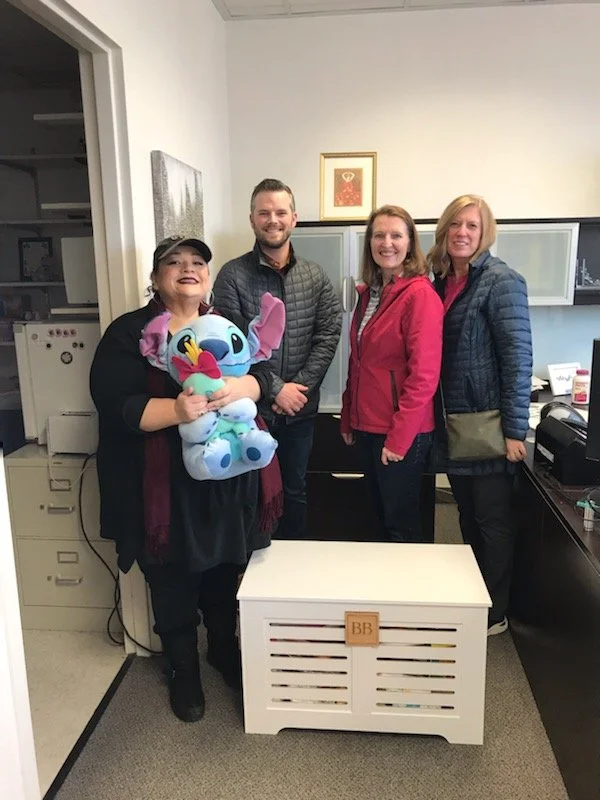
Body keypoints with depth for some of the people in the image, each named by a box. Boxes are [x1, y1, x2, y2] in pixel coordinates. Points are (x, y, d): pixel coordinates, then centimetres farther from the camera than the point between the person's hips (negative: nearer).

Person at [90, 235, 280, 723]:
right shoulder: (129, 332, -5)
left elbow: (263, 375, -4)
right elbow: (114, 405, -16)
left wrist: (239, 388, -26)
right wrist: (177, 411, -31)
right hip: (164, 484, -3)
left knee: (225, 574, 18)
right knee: (173, 584, 10)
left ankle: (224, 648, 43)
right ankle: (183, 670, 33)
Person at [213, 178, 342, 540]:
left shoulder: (316, 276, 3)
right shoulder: (232, 275, -7)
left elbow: (328, 336, -2)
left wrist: (300, 387, -12)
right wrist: (275, 389, -15)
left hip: (300, 408, 3)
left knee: (295, 490, 17)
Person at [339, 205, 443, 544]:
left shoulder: (420, 294, -14)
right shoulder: (368, 293, 10)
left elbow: (424, 374, -18)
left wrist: (399, 437, -19)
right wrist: (348, 419, 13)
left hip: (402, 433, -7)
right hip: (367, 426, 7)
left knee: (402, 523, 7)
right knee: (382, 515, 19)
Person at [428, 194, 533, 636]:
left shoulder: (501, 281, -10)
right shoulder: (441, 282, 11)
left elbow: (518, 357, -14)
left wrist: (515, 430, -17)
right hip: (453, 423, 7)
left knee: (493, 521, 6)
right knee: (468, 518, 18)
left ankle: (495, 613, 22)